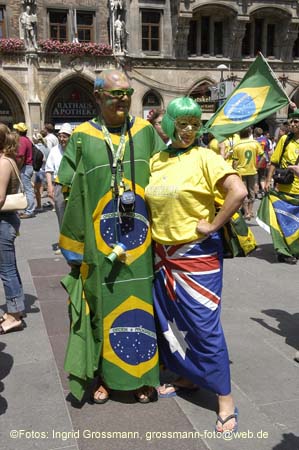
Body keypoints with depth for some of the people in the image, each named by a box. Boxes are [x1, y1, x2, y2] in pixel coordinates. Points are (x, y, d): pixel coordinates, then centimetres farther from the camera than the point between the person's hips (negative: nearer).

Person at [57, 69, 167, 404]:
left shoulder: (145, 131, 5)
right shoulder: (82, 137, -1)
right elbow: (71, 194, 0)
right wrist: (73, 248, -1)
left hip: (141, 243, 2)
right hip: (99, 245, -1)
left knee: (142, 303, 10)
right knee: (102, 306, 9)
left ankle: (142, 376, 29)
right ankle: (104, 376, 30)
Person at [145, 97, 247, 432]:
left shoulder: (204, 158, -11)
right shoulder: (155, 161, 6)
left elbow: (239, 192, -22)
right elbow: (146, 200, 19)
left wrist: (213, 225, -17)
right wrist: (152, 230, 6)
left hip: (197, 254, -6)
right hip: (163, 254, 6)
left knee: (204, 325, -2)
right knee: (169, 320, 17)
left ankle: (225, 399, 13)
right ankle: (182, 375, 38)